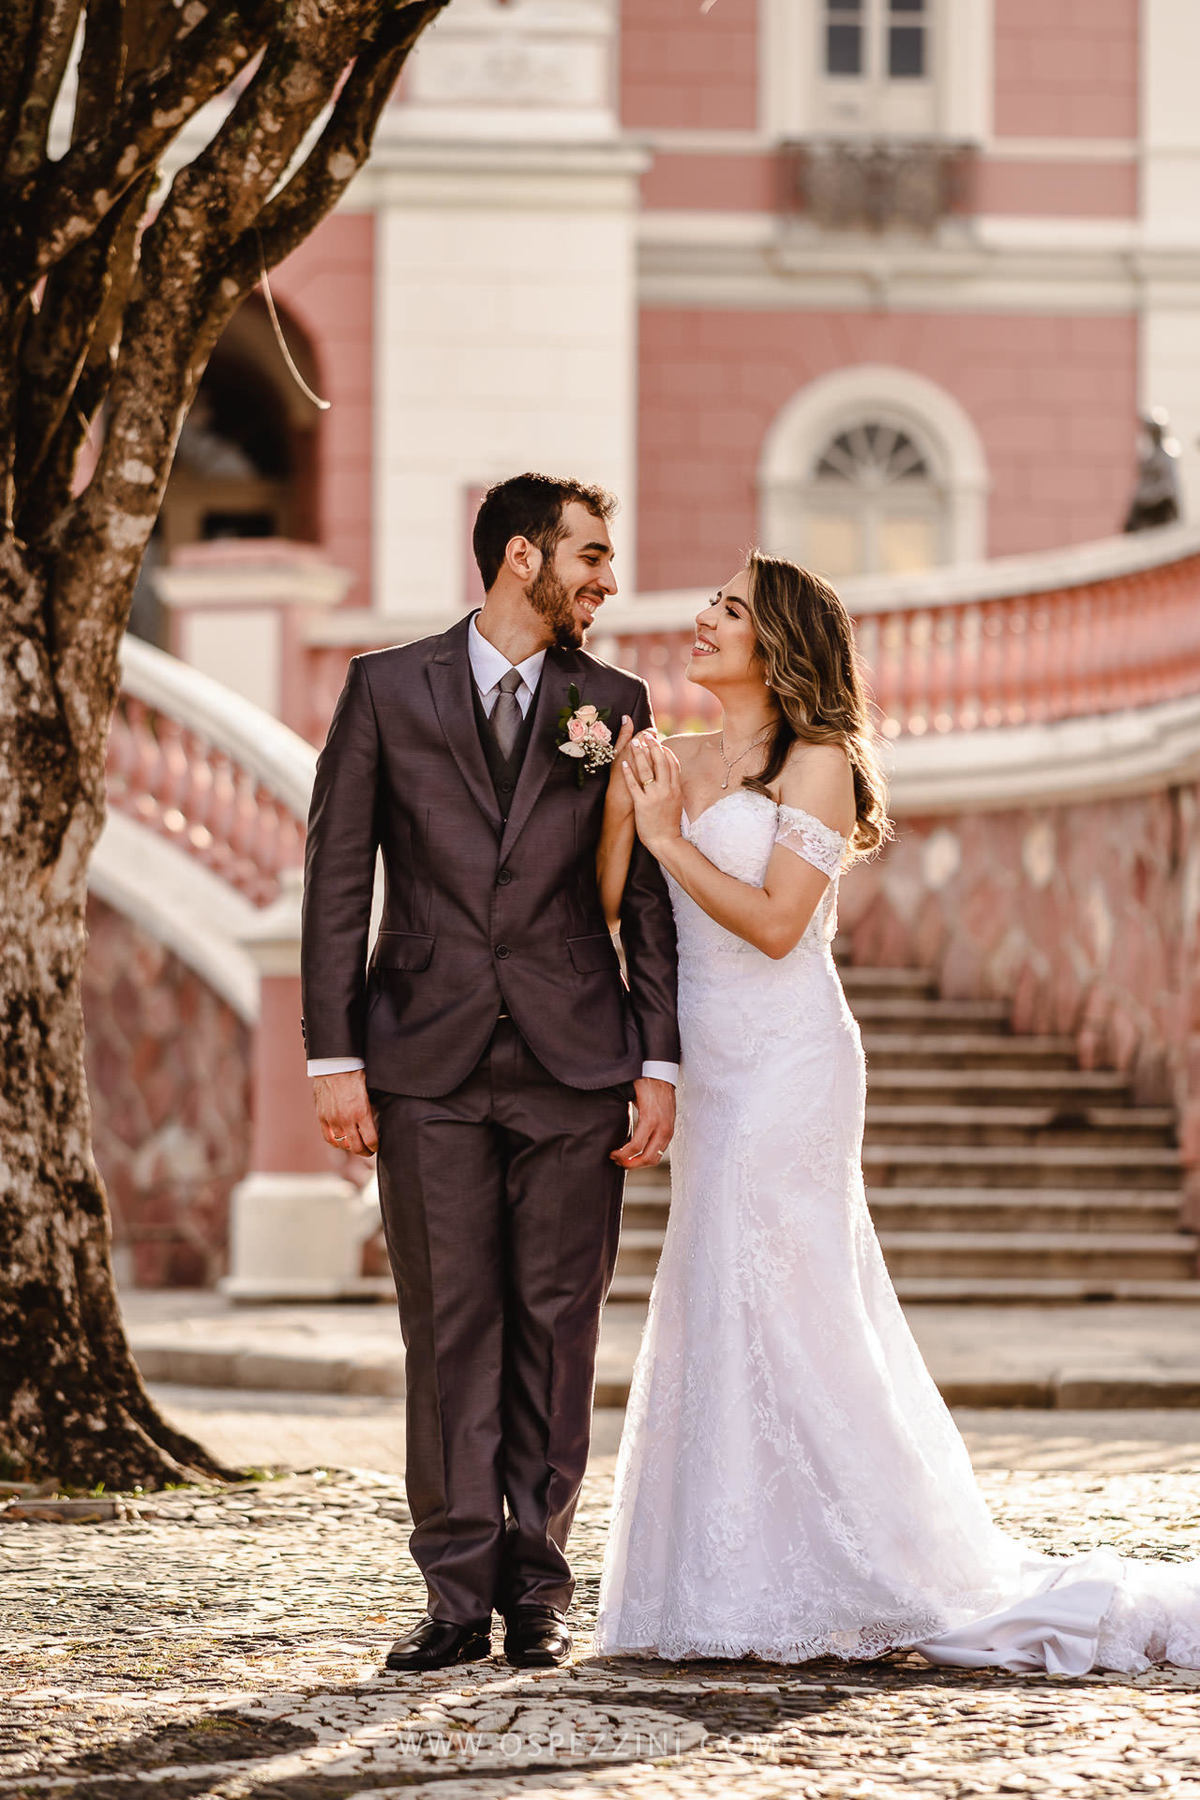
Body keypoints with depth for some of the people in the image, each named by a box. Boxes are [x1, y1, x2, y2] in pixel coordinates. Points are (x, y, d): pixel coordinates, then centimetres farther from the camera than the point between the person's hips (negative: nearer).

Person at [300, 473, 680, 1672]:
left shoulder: (616, 704, 9)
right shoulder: (387, 691, 5)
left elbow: (649, 892, 8)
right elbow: (337, 880, 3)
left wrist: (659, 1060, 0)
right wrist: (334, 1055, -4)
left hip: (574, 1059, 1)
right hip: (429, 1063, -1)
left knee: (556, 1327, 2)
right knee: (449, 1328, -1)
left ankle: (537, 1589, 8)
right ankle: (460, 1594, 2)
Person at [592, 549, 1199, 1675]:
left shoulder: (814, 762, -7)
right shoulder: (673, 763, 13)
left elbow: (776, 922, -16)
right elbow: (604, 908, 6)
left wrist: (672, 837, -12)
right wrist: (619, 810, -8)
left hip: (785, 1067, -8)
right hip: (708, 1066, 8)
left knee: (773, 1314, -8)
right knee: (712, 1316, 8)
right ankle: (738, 1591, 13)